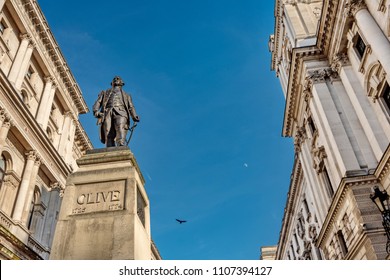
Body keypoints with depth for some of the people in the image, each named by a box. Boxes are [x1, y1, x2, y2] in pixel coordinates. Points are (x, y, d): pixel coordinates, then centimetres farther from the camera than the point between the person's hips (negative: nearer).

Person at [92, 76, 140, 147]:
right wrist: (96, 111, -5)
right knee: (109, 139, -20)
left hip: (120, 113, -1)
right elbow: (97, 103, 19)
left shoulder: (126, 95, 36)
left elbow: (131, 107, 19)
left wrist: (134, 117, -3)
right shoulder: (105, 93, 35)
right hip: (108, 114, 1)